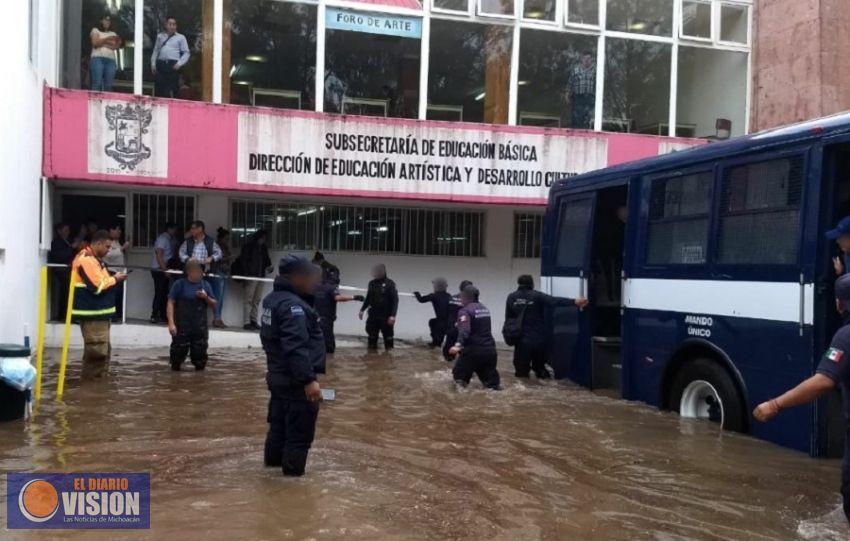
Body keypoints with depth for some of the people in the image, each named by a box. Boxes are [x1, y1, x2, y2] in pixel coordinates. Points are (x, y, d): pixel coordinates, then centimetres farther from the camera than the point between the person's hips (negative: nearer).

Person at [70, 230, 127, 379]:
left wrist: (113, 279, 4)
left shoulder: (94, 258, 17)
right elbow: (97, 286, -22)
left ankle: (99, 377, 25)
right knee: (96, 349, -7)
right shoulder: (86, 259, -17)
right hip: (92, 313, -11)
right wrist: (115, 279, -10)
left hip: (99, 312, 11)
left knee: (103, 348, 17)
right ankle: (91, 380, 1)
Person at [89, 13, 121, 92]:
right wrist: (107, 39, -12)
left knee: (108, 85, -6)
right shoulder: (95, 30, 14)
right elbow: (95, 43, -3)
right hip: (98, 58, -3)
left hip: (111, 60, 3)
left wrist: (103, 44, -8)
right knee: (97, 83, -15)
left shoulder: (113, 33, 22)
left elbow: (116, 47, 8)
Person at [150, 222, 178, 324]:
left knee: (164, 293, 10)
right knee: (159, 293, -7)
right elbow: (159, 256, -20)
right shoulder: (163, 238, -13)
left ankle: (163, 316, 15)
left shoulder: (169, 239, 13)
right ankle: (154, 316, -4)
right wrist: (165, 270, -21)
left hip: (164, 270, 9)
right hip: (159, 270, -9)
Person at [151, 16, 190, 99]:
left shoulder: (181, 37, 6)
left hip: (173, 65, -3)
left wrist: (179, 63, -10)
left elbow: (186, 53, 2)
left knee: (174, 89, -5)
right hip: (161, 64, 4)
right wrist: (153, 63, 8)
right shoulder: (160, 36, 17)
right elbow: (156, 50, 19)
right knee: (159, 90, 3)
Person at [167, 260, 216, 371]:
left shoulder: (205, 285, 6)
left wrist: (206, 297, -9)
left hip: (200, 328, 3)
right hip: (182, 326, -3)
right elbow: (171, 303, -6)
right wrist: (171, 323, -14)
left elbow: (214, 305, 12)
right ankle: (175, 368, 28)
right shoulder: (179, 284, -3)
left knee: (200, 353, 6)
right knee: (179, 351, 1)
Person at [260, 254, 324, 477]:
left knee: (280, 422, 25)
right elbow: (296, 347, -31)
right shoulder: (292, 305, -24)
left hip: (278, 375, 10)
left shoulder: (272, 299, 9)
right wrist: (309, 379, -30)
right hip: (295, 381, -10)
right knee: (300, 431, -1)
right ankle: (293, 470, 5)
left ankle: (274, 458, 40)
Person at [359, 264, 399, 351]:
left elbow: (395, 300, -12)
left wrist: (392, 315, -20)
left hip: (385, 316, -5)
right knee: (372, 337, 8)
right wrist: (362, 310, 19)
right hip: (373, 315, 5)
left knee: (388, 337, 2)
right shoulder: (372, 283, 8)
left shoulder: (389, 283, -8)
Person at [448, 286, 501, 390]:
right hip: (490, 349, 7)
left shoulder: (465, 311, -10)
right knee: (489, 376, 14)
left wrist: (458, 344, -40)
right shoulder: (484, 309, 16)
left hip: (474, 350, -7)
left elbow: (464, 330, -27)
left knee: (460, 375, 6)